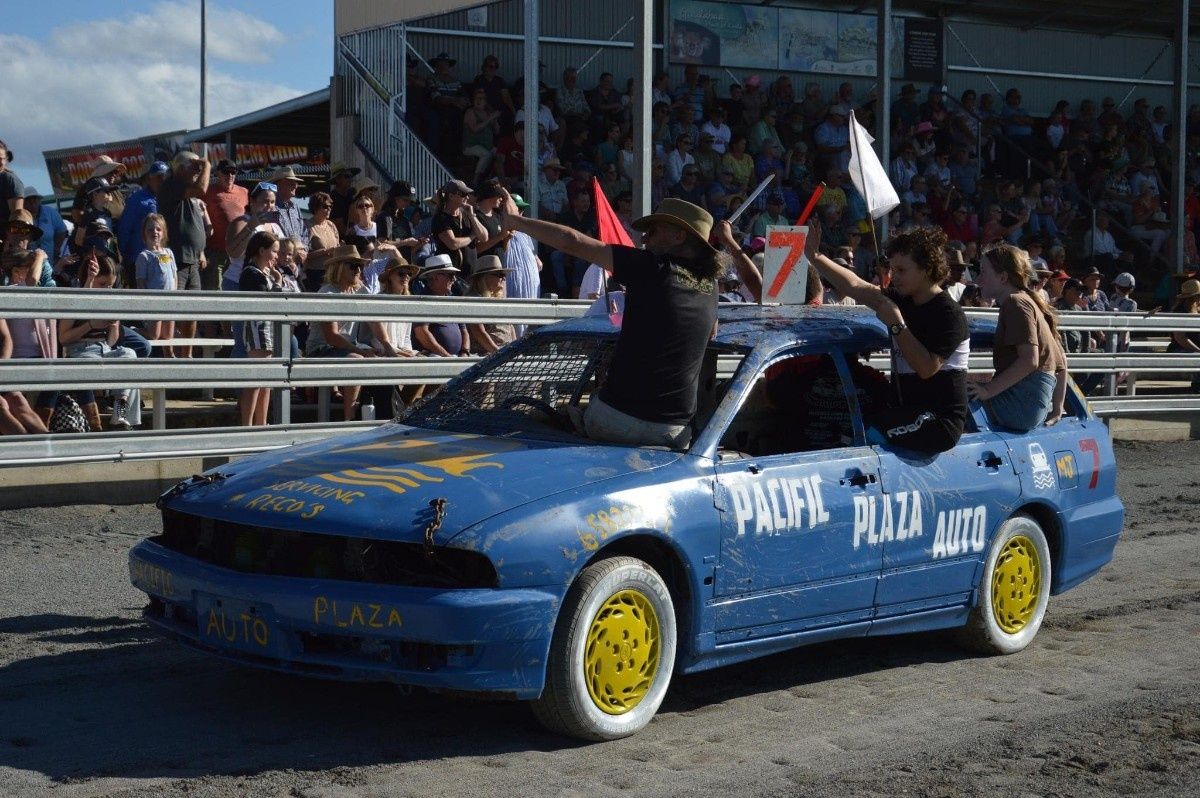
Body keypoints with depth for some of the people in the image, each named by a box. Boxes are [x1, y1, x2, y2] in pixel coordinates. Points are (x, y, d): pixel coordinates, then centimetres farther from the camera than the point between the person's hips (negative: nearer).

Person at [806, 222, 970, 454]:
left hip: (940, 423, -8)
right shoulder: (902, 300, 10)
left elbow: (927, 368, -22)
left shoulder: (949, 314, -13)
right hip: (905, 410, 8)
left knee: (869, 434, -28)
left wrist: (896, 324, -20)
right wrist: (815, 256, 6)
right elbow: (855, 286, 10)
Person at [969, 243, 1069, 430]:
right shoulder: (1029, 302, 25)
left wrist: (989, 390, -19)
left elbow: (1030, 360, -19)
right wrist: (1057, 409, 24)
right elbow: (1061, 362, 25)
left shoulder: (1016, 303, -6)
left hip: (1021, 402, -10)